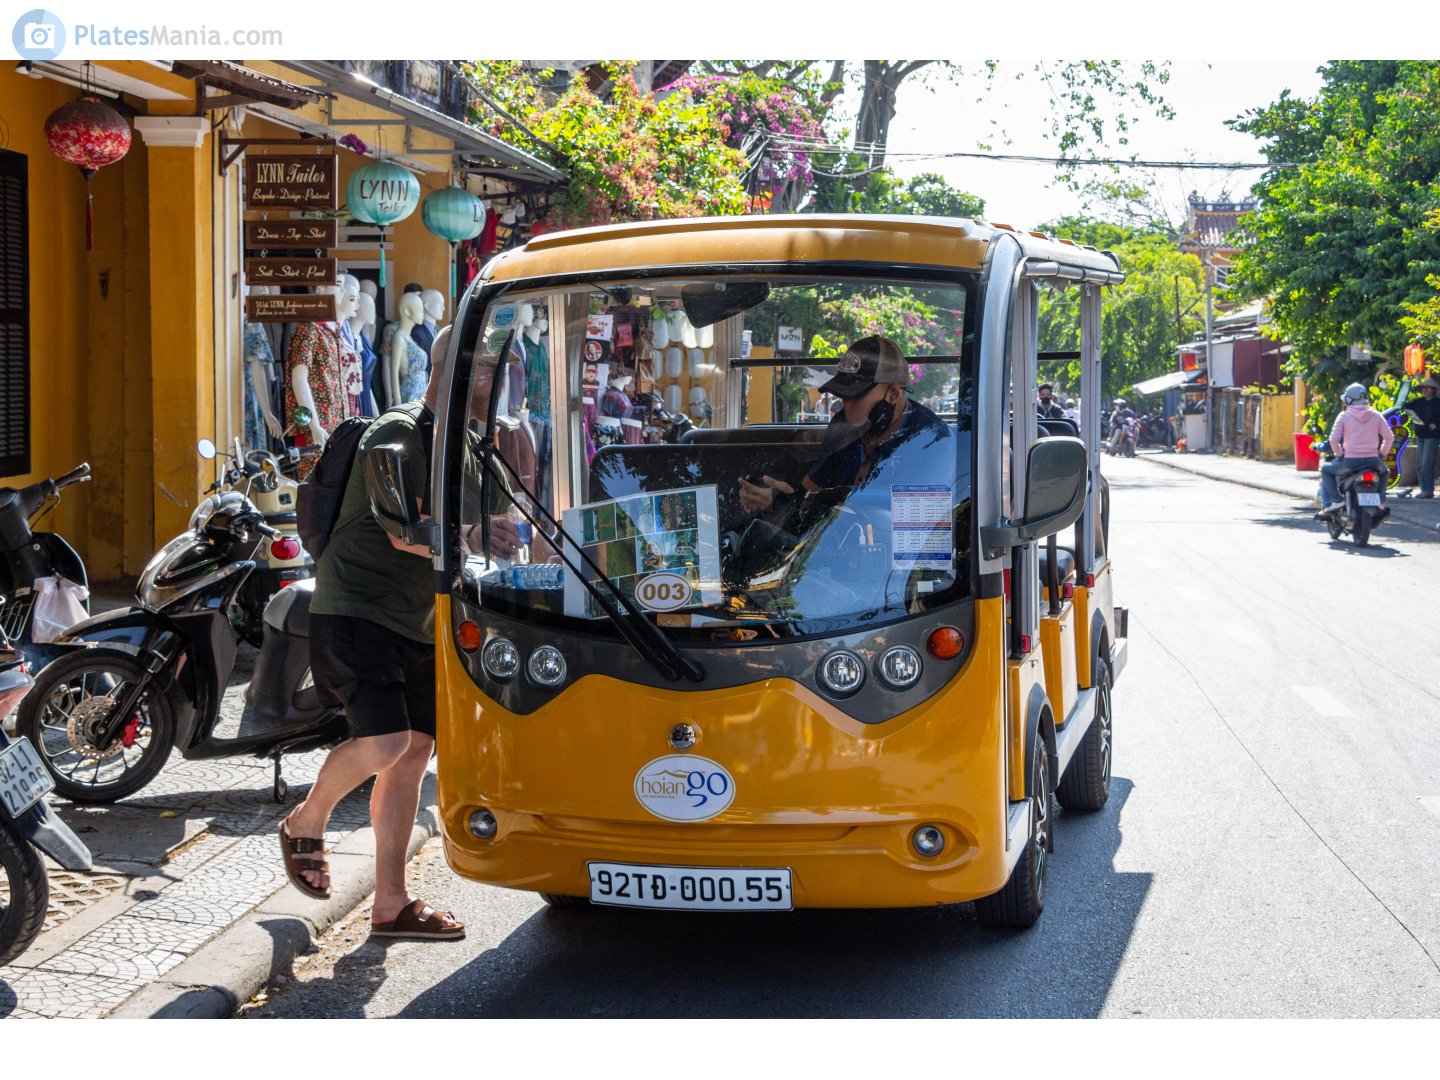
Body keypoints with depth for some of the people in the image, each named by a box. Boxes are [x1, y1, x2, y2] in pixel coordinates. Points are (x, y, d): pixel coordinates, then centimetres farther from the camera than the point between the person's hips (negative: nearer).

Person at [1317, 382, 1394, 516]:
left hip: (1350, 461, -3)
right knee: (1383, 471, 37)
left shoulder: (1344, 415, -1)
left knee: (1326, 469, 22)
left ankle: (1334, 500, 6)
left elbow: (1334, 440, -7)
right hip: (1373, 461, 3)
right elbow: (1389, 437, 5)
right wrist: (1382, 453, 16)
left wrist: (1339, 454, 8)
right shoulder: (1376, 415, 7)